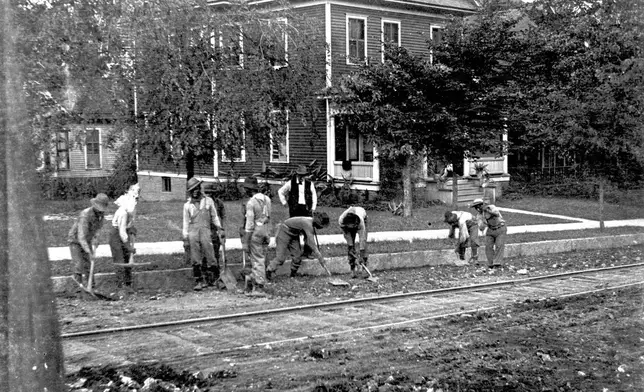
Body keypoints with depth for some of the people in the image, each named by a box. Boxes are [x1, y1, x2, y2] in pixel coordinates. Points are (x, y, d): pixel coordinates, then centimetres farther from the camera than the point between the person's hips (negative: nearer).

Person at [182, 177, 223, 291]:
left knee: (208, 255, -8)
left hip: (205, 230, -1)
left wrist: (220, 228, 7)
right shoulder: (187, 205, 12)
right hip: (193, 231, 1)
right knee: (195, 259, -2)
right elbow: (186, 222, 14)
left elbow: (214, 217, 16)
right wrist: (185, 239, 9)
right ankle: (199, 282, 4)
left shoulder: (208, 201, 11)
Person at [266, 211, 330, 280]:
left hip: (294, 234, 8)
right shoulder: (308, 225, -34)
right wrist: (322, 261, -34)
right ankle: (267, 274, 0)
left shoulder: (312, 222, -9)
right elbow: (312, 244, -36)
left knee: (297, 256, 1)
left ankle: (292, 276, 13)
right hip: (284, 232, -8)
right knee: (280, 257, -12)